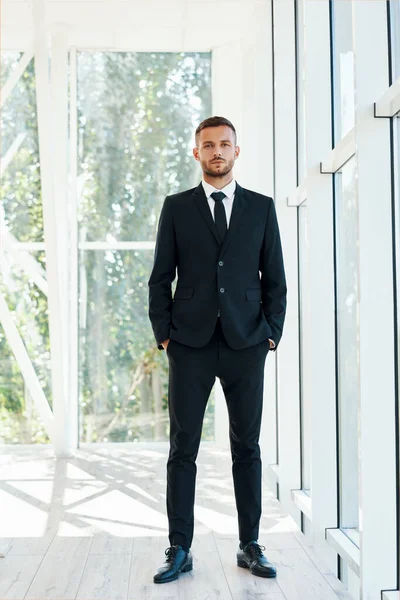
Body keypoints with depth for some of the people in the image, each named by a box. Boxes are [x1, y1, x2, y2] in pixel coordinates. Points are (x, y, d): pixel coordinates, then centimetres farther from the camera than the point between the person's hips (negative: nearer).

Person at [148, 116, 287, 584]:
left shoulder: (261, 207, 10)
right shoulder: (176, 207, 8)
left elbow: (275, 277, 9)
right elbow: (160, 277, 6)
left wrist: (272, 332, 1)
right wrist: (164, 333, -2)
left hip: (246, 343, 1)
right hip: (191, 344, 0)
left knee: (247, 447, 7)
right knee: (183, 448, 1)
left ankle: (250, 546, 19)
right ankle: (179, 550, 11)